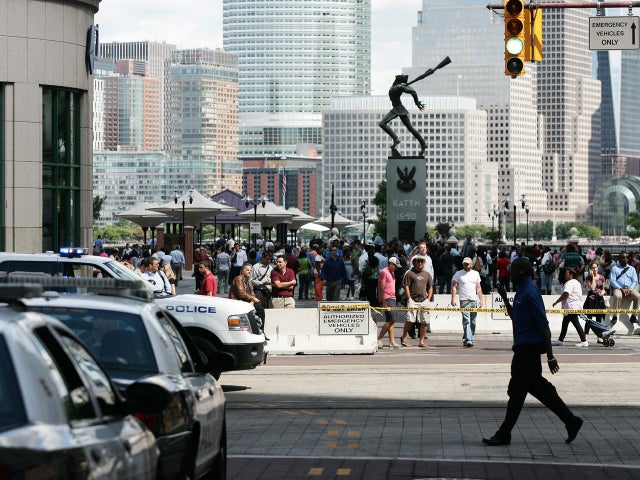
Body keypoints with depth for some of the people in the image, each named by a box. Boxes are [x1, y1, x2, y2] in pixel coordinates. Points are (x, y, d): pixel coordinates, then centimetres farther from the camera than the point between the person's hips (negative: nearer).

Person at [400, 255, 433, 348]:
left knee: (424, 322, 0)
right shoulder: (409, 273, 2)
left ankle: (421, 341, 5)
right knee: (410, 320, -12)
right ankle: (404, 338, 7)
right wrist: (409, 299, -7)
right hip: (413, 300, -4)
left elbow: (430, 287, 20)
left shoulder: (427, 274, 16)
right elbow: (406, 286, -1)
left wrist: (428, 299, 9)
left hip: (424, 301, 4)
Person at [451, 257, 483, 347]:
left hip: (474, 300, 4)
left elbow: (478, 288, 16)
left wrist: (480, 299, 8)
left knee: (473, 322, 6)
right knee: (466, 321, -13)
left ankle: (471, 339, 13)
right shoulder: (458, 274, 5)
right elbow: (454, 286, 2)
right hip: (464, 300, -4)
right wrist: (453, 299, -8)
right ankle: (467, 340, -19)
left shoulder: (475, 274, 14)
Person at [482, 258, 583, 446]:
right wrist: (505, 298, 14)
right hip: (524, 347, 10)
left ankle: (504, 435, 4)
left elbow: (544, 326, -20)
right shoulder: (522, 291, 13)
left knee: (516, 392, -3)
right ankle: (571, 421, 18)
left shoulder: (530, 293, -17)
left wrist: (550, 356, -21)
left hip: (528, 348, -10)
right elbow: (515, 317, 26)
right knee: (538, 387, 14)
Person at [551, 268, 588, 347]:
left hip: (572, 307, -11)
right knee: (565, 323, 17)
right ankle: (560, 340, 24)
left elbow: (565, 295, -26)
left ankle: (584, 341, -10)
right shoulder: (577, 282, 17)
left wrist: (556, 302, -17)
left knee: (576, 323, -9)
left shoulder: (569, 283, -15)